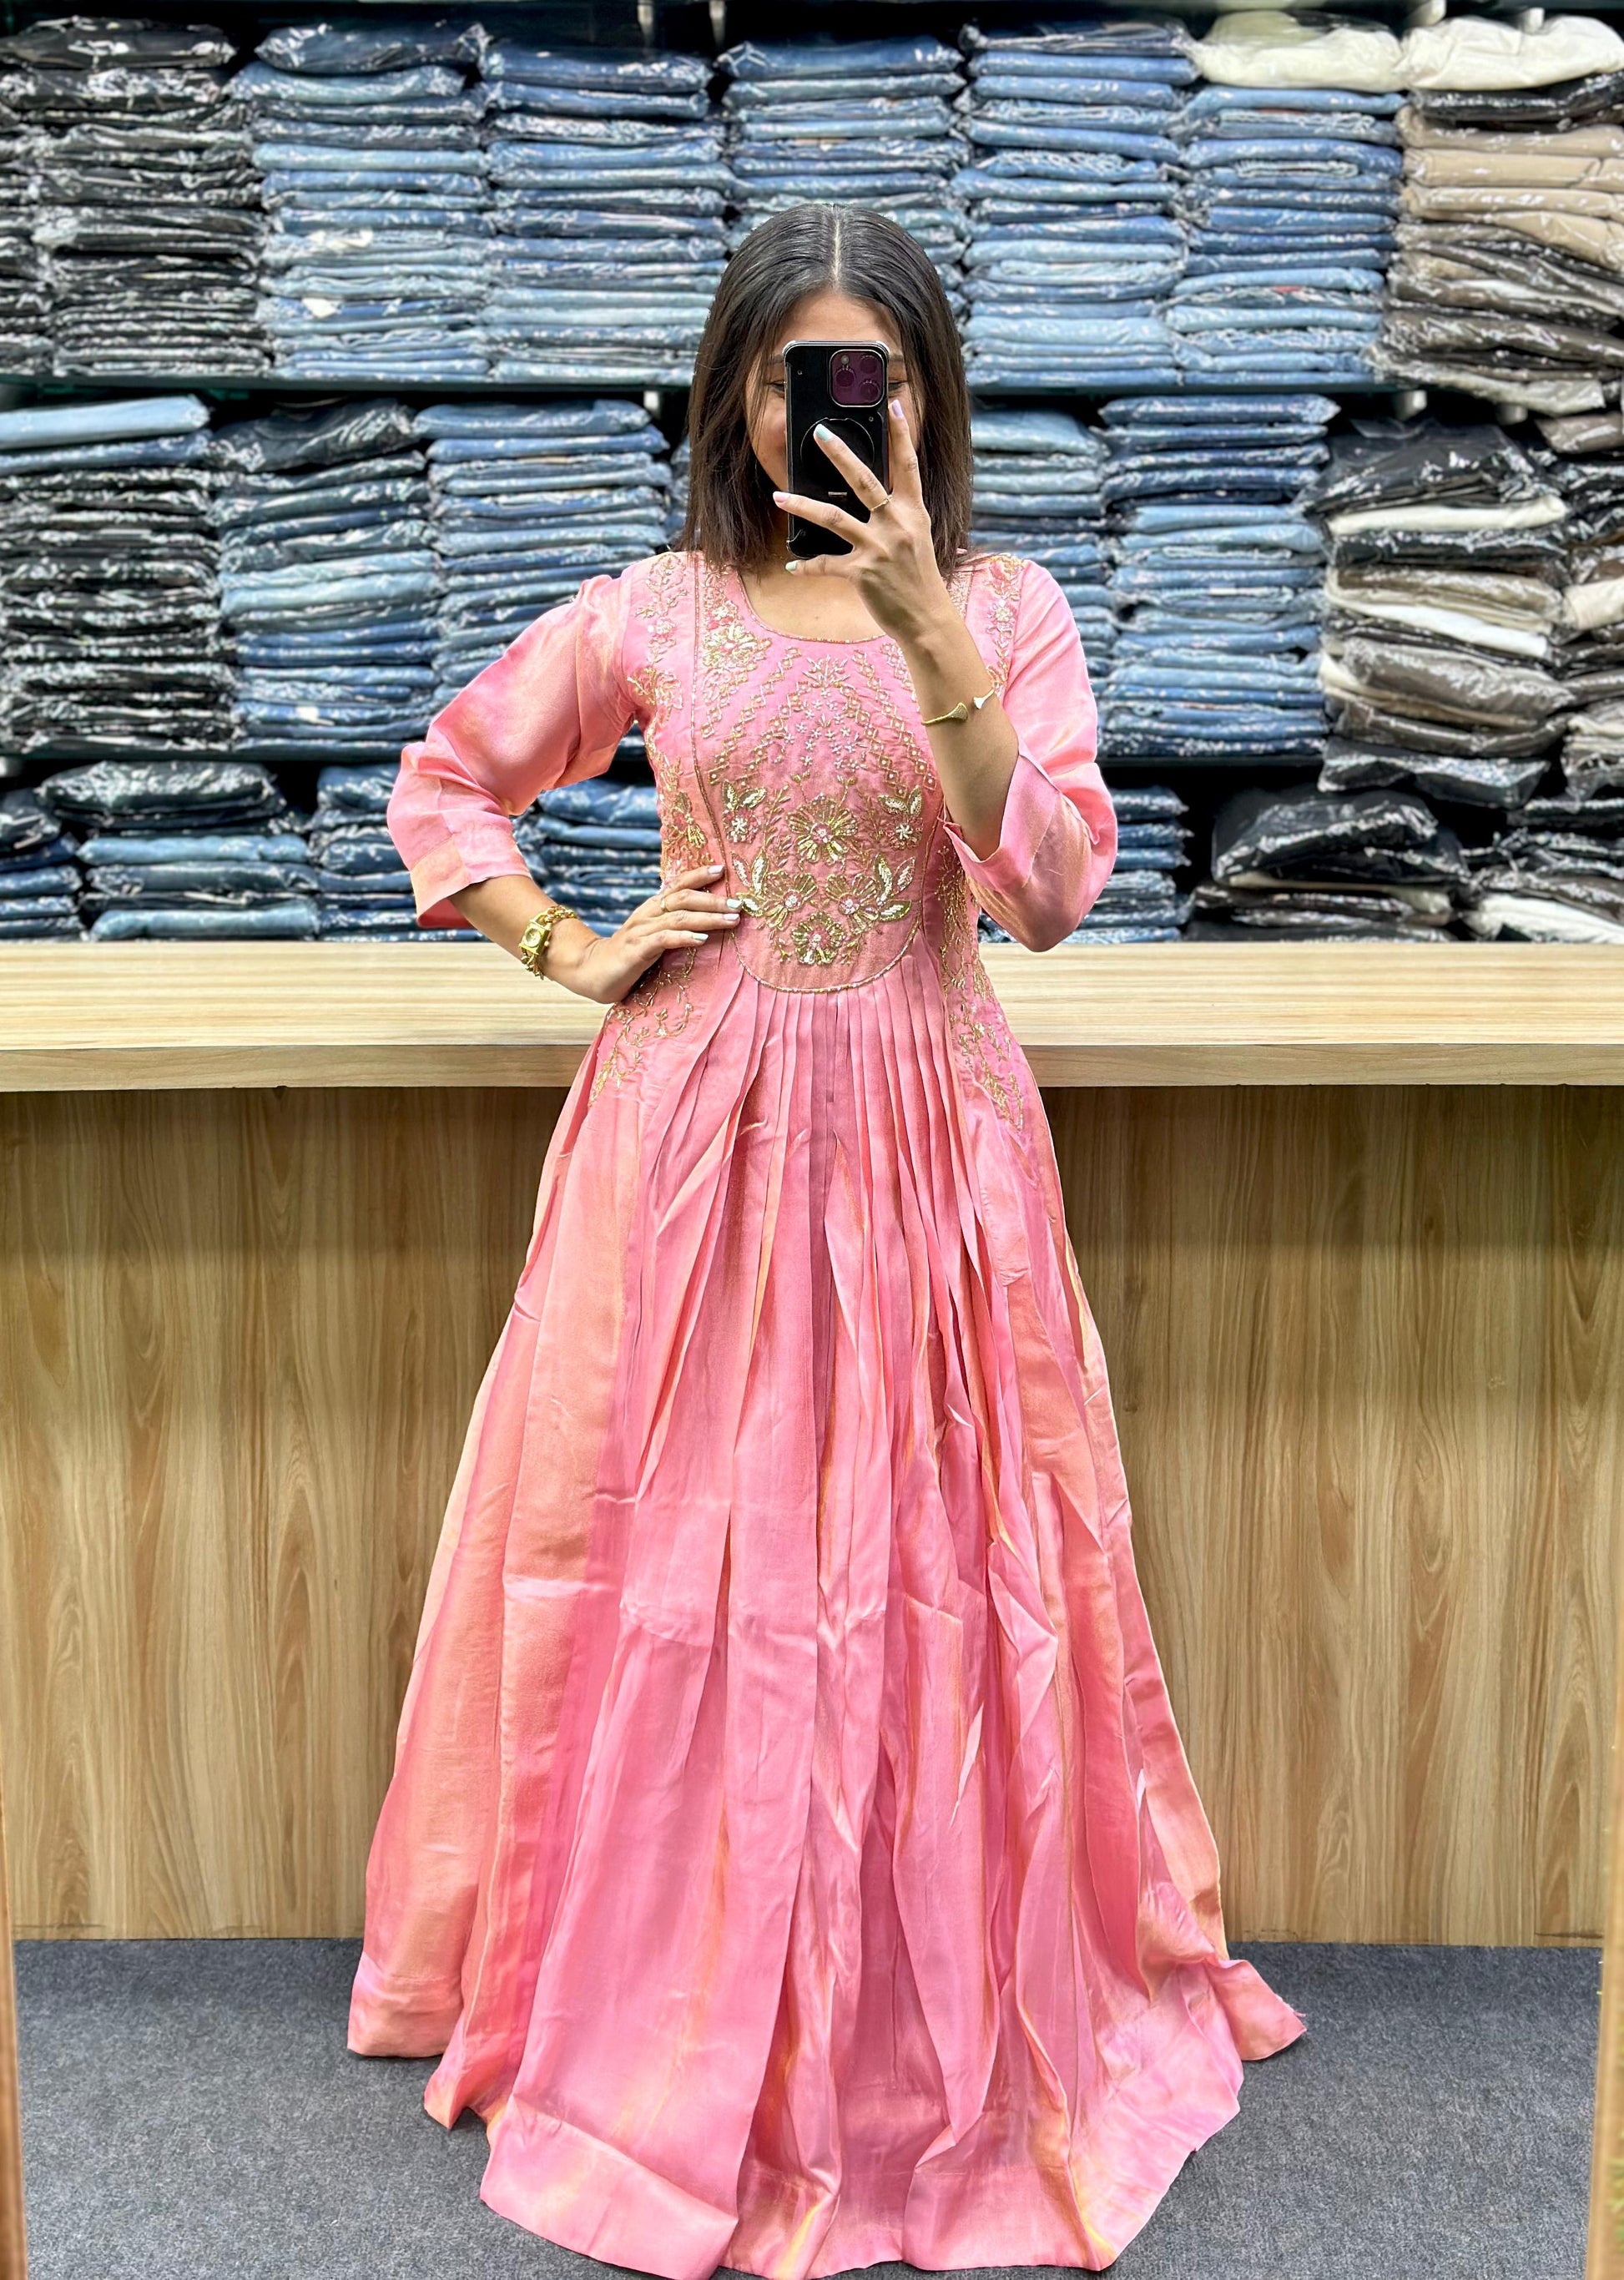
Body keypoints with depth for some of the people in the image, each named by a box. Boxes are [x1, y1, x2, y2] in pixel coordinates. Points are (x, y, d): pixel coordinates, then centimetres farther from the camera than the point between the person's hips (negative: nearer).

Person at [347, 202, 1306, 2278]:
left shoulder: (1008, 609, 3)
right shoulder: (651, 616, 4)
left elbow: (1051, 886, -12)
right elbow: (442, 785, 15)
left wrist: (921, 627, -19)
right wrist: (574, 955, 1)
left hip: (923, 1149, 0)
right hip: (690, 1146, 1)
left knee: (931, 1583, 6)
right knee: (676, 1578, 7)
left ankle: (946, 2019, 29)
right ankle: (658, 2016, 29)